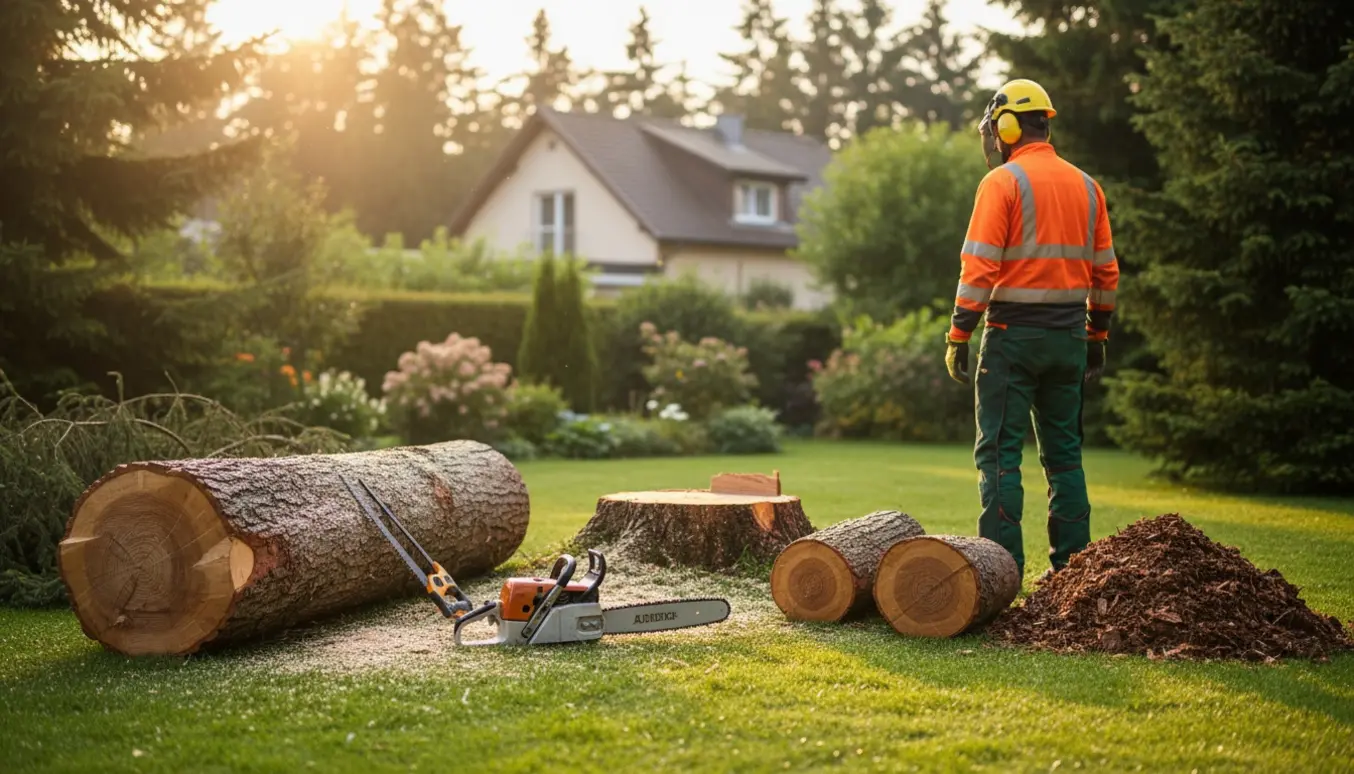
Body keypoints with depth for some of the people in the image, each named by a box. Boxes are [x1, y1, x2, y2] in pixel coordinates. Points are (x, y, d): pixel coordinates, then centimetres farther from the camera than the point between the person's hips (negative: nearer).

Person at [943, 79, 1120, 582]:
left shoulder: (1002, 182, -8)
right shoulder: (1086, 186, 11)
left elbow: (979, 267, -15)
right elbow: (1105, 271, 13)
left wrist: (958, 336, -11)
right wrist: (1097, 337, 19)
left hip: (1014, 333, -6)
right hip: (1069, 334, 6)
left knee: (999, 451, -2)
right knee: (1064, 451, 12)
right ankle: (1071, 565, 12)